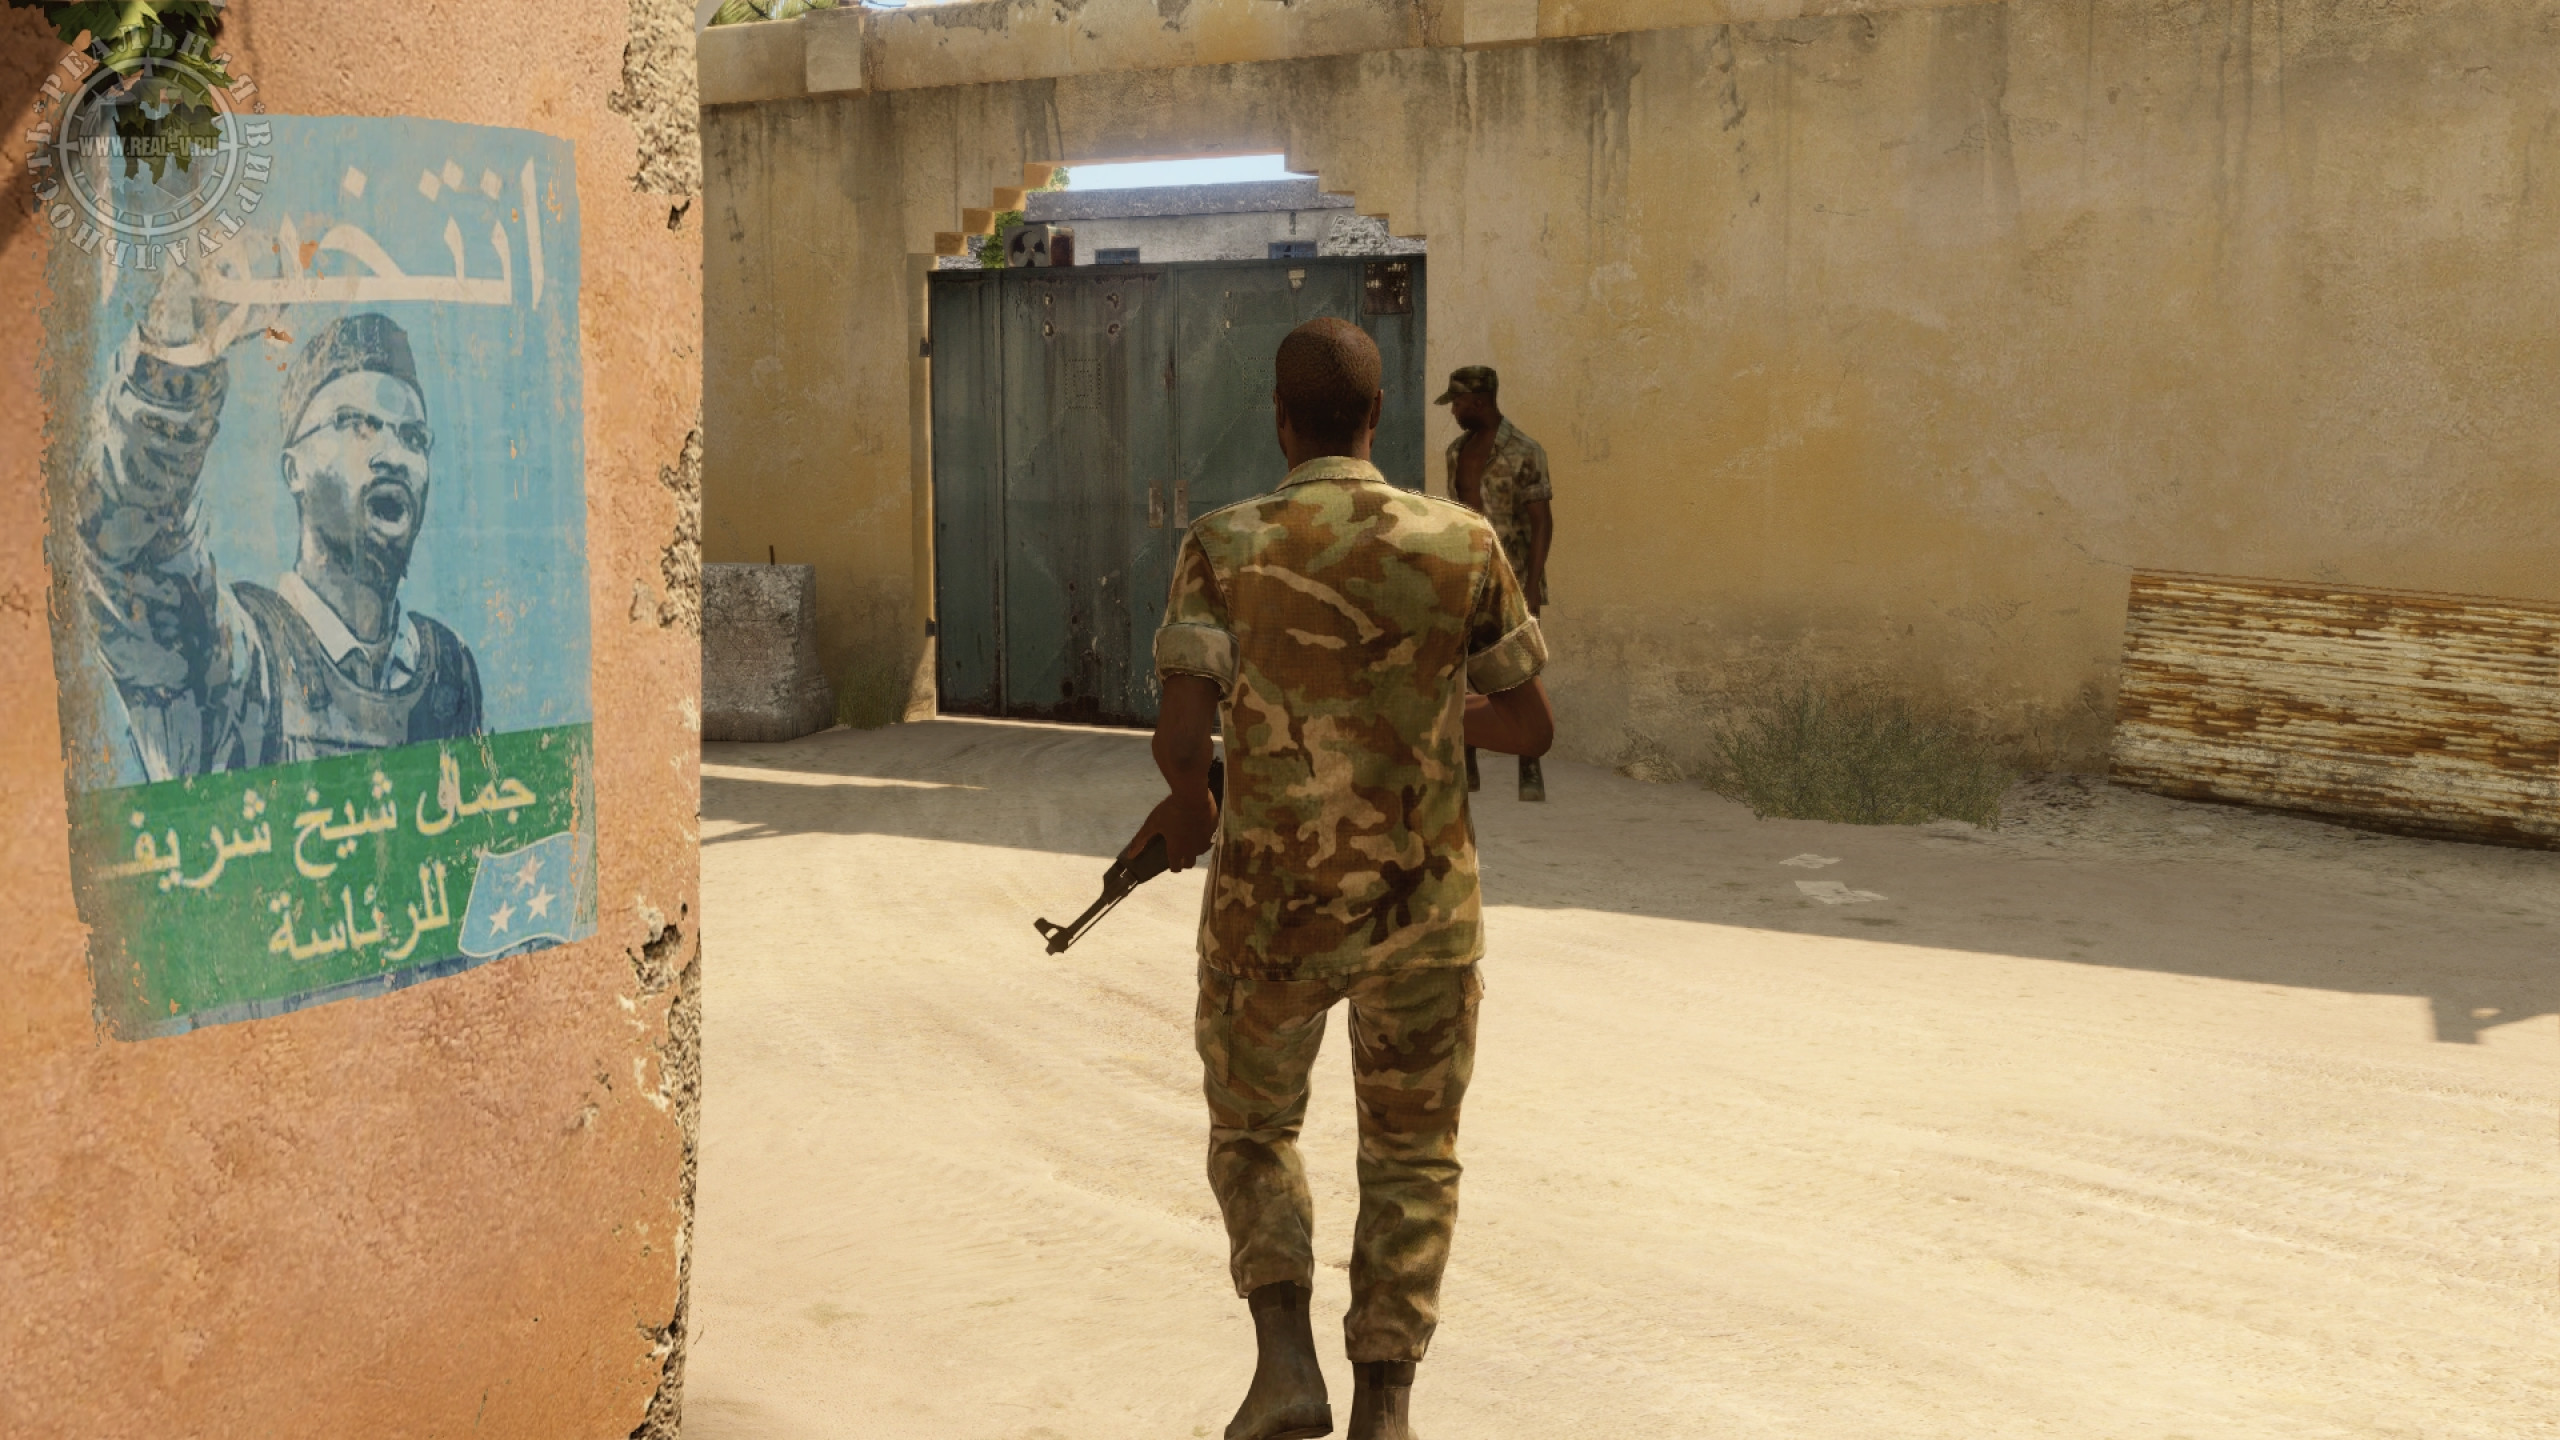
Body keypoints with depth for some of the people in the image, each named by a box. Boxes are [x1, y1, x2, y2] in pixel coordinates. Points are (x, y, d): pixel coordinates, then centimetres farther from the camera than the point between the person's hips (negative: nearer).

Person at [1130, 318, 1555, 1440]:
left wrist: (1190, 799, 4)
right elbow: (1532, 728, 2)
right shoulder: (1463, 546, -6)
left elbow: (1178, 731, -19)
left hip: (1271, 906, -1)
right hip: (1422, 904, 1)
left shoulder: (1223, 548, -10)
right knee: (1412, 1156, 17)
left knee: (1252, 1128, 22)